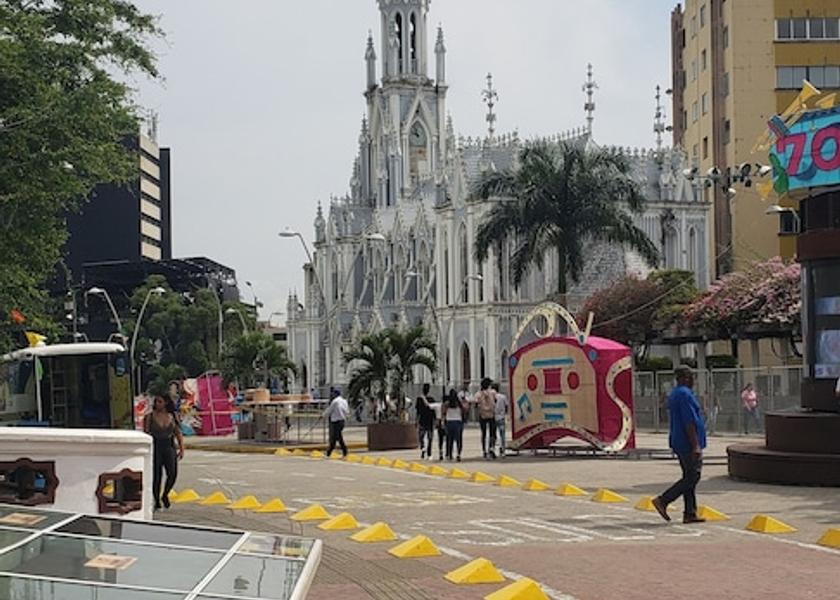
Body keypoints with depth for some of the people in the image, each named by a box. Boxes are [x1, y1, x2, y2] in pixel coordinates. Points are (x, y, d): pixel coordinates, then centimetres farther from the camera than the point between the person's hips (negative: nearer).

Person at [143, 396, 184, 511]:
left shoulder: (172, 417, 6)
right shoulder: (150, 417, 0)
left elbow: (178, 434, 10)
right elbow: (146, 434, -1)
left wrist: (181, 449, 2)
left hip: (169, 447, 1)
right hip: (155, 447, -1)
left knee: (172, 474, -14)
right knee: (156, 476, -3)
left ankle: (165, 495, 11)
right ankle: (157, 502, 14)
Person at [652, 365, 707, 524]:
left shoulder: (674, 394, 16)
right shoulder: (685, 394, -17)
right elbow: (689, 423, -22)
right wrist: (696, 446, -22)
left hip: (679, 444, 11)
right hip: (688, 444, -11)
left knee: (689, 477, 11)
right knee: (692, 477, -7)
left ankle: (690, 513, 10)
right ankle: (663, 501, -9)